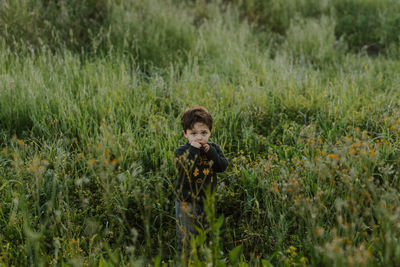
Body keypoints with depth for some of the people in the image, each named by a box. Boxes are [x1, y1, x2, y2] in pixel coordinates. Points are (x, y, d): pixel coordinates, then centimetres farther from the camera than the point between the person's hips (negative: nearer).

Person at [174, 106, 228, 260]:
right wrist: (193, 150, -31)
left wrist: (211, 153, -22)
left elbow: (223, 166, -11)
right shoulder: (182, 152, -14)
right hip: (187, 201, -4)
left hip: (208, 200, 4)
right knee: (186, 237, 5)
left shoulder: (213, 148, 0)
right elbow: (186, 169, -29)